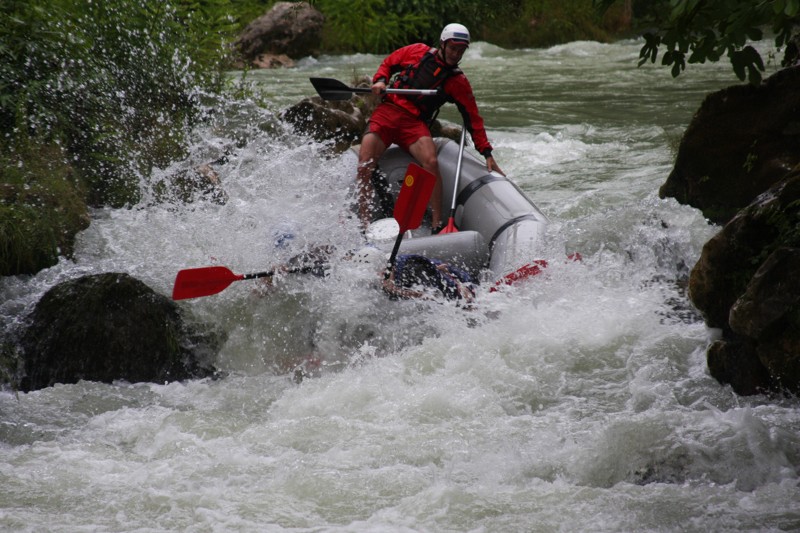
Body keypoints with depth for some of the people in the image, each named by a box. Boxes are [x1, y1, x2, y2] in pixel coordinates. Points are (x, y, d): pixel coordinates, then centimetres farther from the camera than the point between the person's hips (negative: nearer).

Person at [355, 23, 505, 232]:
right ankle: (364, 226, -15)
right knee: (365, 164, -19)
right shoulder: (417, 52, 9)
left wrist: (487, 154, 4)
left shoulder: (458, 82, 7)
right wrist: (380, 81, -1)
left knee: (431, 162, -29)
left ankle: (437, 226, -25)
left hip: (415, 123, 0)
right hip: (387, 111, 0)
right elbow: (387, 64, 21)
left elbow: (473, 119, 8)